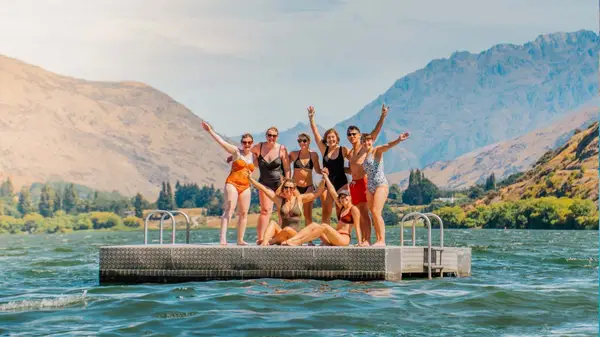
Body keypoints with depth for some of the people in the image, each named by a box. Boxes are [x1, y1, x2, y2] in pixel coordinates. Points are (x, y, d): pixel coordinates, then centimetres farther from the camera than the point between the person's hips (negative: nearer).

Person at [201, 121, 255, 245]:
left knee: (244, 213, 4)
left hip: (245, 187, 5)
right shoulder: (236, 152, 1)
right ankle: (223, 238, -26)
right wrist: (210, 131, -14)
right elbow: (221, 142, -7)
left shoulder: (254, 156, 13)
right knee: (229, 210, -17)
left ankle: (240, 240, 11)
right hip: (232, 184, -5)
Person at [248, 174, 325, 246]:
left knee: (288, 229, -34)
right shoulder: (279, 200, 10)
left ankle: (270, 241, -17)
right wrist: (250, 178, 4)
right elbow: (263, 189, 8)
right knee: (272, 223, -25)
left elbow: (318, 192, 3)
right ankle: (264, 244, -45)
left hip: (295, 236, -2)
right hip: (281, 237, 2)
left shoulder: (299, 199, 7)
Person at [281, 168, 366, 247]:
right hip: (332, 241, 8)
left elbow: (357, 227, -7)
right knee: (314, 225, -10)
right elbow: (332, 192, 22)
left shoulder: (354, 209, 0)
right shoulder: (342, 207, 21)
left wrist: (360, 243, -14)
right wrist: (325, 177, 23)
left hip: (344, 239, -8)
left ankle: (296, 243, -38)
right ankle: (290, 240, -28)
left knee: (324, 226, -29)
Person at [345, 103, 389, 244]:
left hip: (364, 182, -7)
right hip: (354, 184, 7)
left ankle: (368, 240, -12)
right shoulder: (349, 153, 19)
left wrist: (383, 116, -21)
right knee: (360, 214, 7)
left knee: (364, 212, -11)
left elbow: (376, 131, -12)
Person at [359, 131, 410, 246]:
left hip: (381, 185, -7)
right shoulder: (362, 154, 14)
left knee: (376, 212, -16)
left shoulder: (377, 150, -6)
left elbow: (387, 146, -26)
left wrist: (398, 140, -43)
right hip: (369, 187, 7)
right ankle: (378, 240, 8)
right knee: (374, 214, 5)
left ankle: (382, 240, -15)